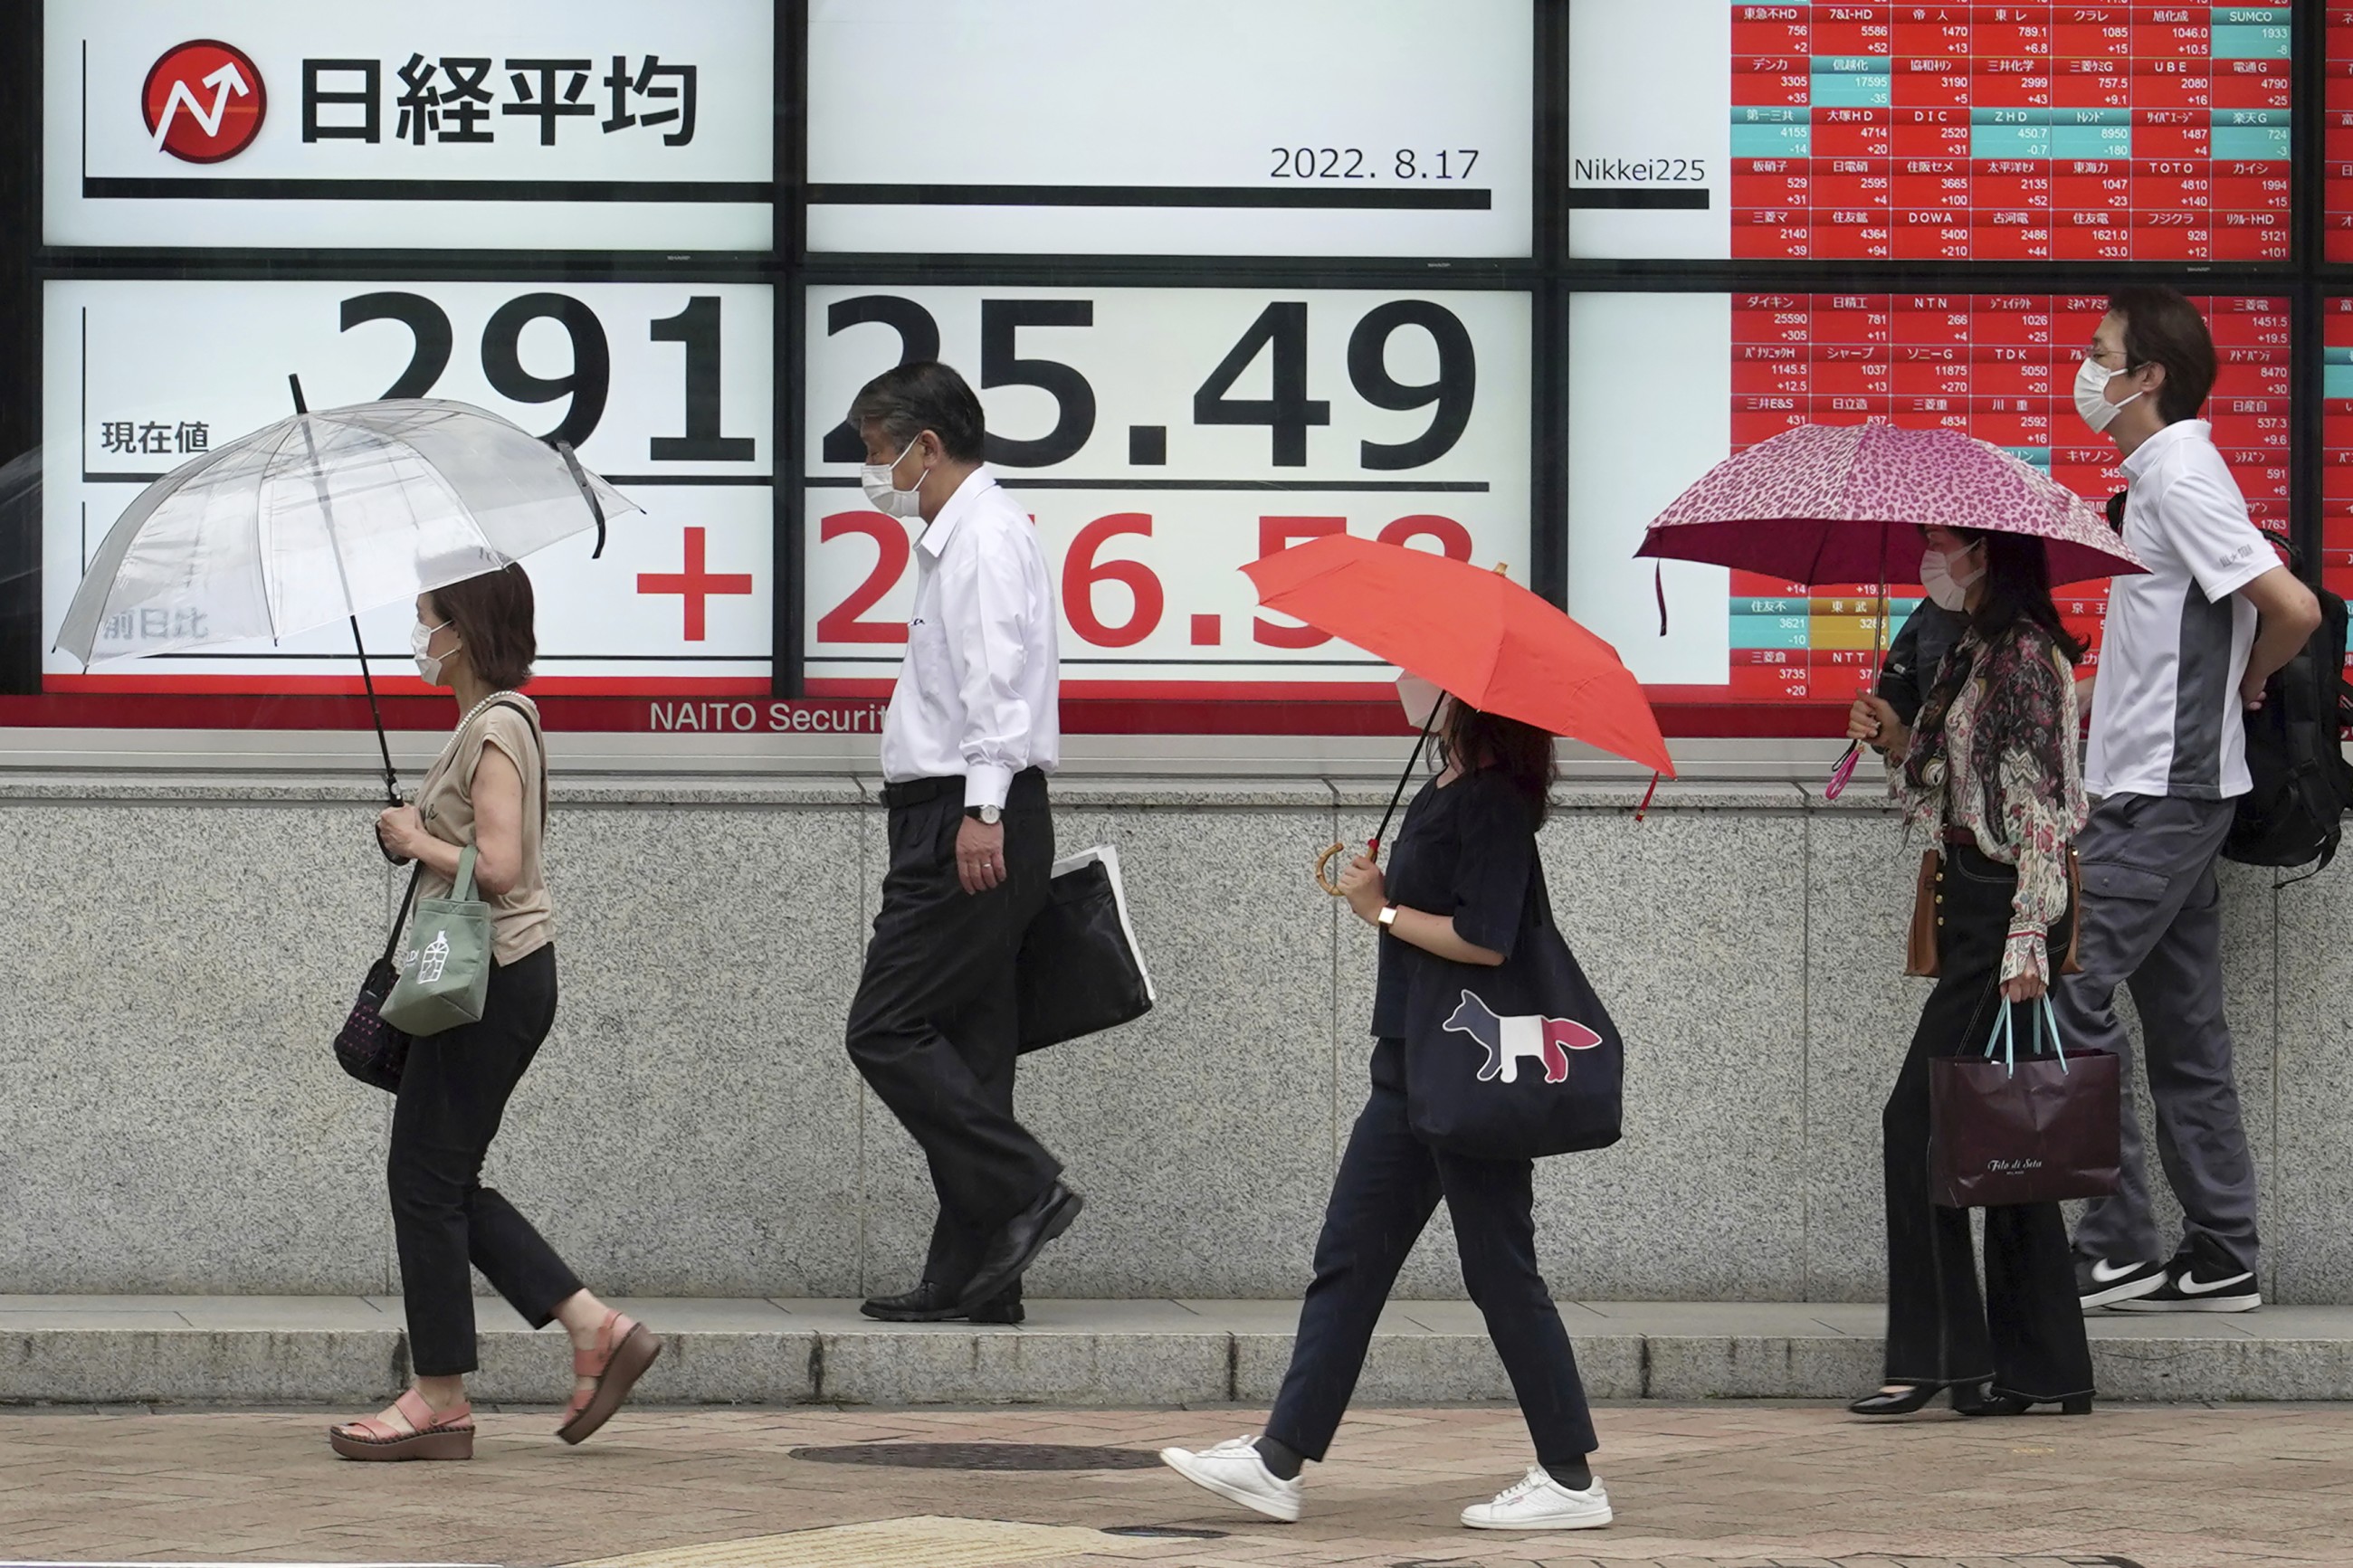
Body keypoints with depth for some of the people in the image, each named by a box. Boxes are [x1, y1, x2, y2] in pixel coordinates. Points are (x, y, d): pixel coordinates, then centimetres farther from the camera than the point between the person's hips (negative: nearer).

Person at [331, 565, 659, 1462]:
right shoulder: (493, 721, 15)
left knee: (428, 1178, -3)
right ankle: (596, 1329, 10)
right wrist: (418, 840, 7)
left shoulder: (496, 728, -15)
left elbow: (496, 866, -25)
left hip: (492, 979, -10)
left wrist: (416, 843, -11)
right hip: (494, 976, 10)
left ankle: (439, 1400, 3)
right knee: (443, 1180, 12)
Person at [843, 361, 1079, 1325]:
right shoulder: (956, 538, 22)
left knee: (887, 1030, -11)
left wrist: (982, 810, -27)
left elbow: (998, 677, -21)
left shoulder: (986, 534, -10)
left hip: (969, 823, -11)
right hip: (956, 820, 11)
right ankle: (969, 1275, 7)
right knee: (965, 1052, 8)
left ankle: (1025, 1192, -11)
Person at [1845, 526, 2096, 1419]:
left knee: (1919, 1122, -9)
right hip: (1972, 907, 10)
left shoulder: (2024, 654, -13)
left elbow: (2042, 803, -17)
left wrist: (2028, 939, -21)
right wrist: (1898, 742, 6)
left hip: (2006, 908, -10)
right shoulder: (1975, 653, 16)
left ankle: (1935, 1354, -7)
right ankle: (2041, 1368, 10)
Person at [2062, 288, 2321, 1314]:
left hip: (2163, 794, -10)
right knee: (2182, 1018, 10)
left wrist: (2243, 683, -5)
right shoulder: (2162, 476, 14)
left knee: (2069, 986, -11)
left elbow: (2293, 609, -21)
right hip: (2166, 789, 10)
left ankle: (2117, 1246, -9)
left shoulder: (2179, 479, -16)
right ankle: (2220, 1256, 12)